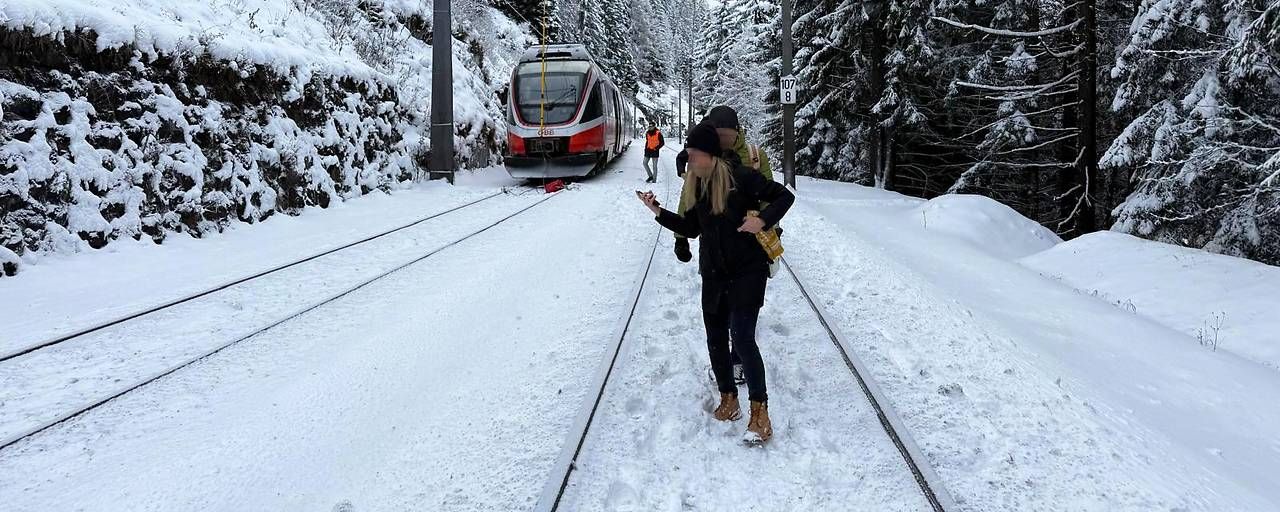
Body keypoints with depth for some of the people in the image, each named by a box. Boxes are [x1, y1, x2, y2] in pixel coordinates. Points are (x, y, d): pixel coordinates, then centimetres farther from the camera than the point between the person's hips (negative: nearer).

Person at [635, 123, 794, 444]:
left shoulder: (740, 177, -13)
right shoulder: (697, 185, 7)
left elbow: (784, 196, -7)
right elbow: (691, 228, 14)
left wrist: (763, 220, -22)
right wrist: (659, 212, 4)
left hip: (747, 271, -7)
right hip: (714, 274, 7)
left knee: (742, 336, -14)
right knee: (716, 338, 10)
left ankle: (759, 411, -6)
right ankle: (728, 399, 27)